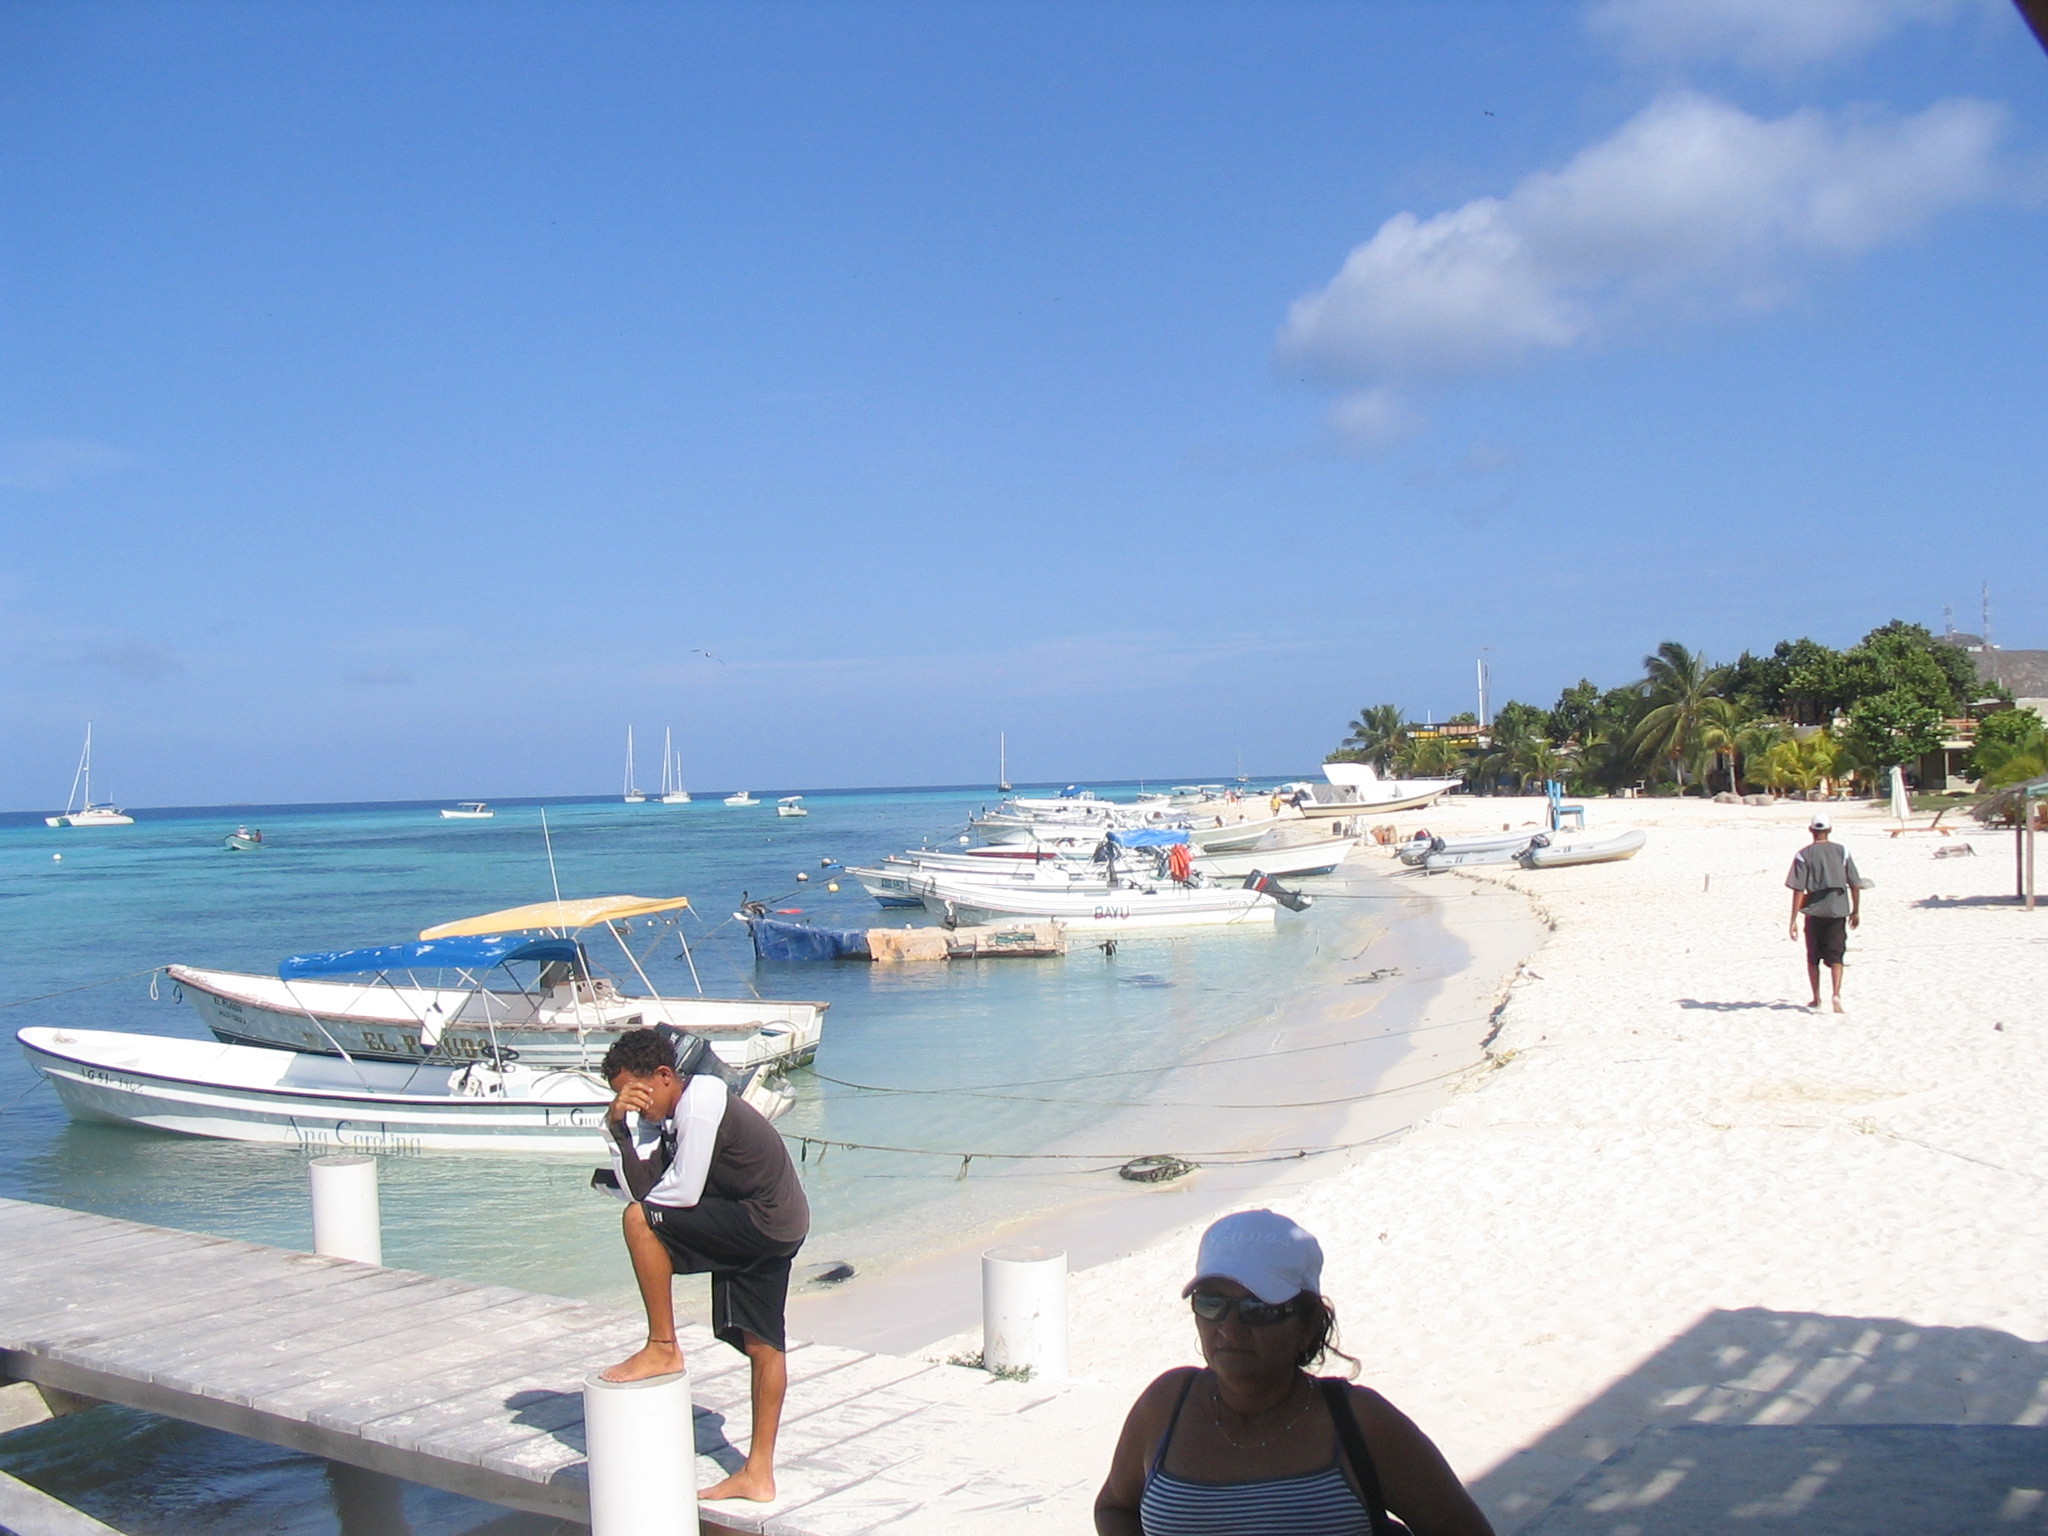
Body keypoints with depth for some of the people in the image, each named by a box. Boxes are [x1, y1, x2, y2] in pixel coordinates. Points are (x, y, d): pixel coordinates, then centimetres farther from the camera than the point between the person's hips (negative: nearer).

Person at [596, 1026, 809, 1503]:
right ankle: (758, 1474, 19)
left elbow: (683, 1192, -19)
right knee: (763, 1345, 12)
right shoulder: (667, 1114, 12)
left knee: (641, 1220, -16)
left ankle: (662, 1348, -7)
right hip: (779, 1231, 10)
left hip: (763, 1224, -10)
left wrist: (644, 1205, -1)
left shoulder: (701, 1100, -16)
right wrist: (618, 1126, -6)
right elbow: (639, 1188, 4)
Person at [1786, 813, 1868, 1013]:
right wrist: (1856, 911, 14)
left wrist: (1794, 920, -8)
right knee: (1836, 956, 5)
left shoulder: (1803, 855, -5)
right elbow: (1855, 884, 3)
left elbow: (1798, 890, -9)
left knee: (1812, 958, 13)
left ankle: (1816, 999, 18)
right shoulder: (1842, 851, 1)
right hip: (1838, 910, 1)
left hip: (1814, 911, -1)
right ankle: (1837, 994, -15)